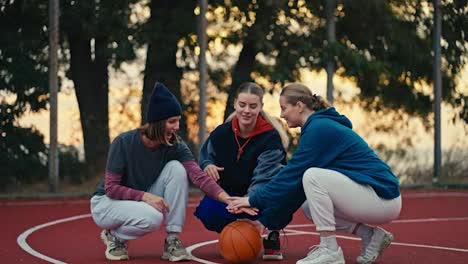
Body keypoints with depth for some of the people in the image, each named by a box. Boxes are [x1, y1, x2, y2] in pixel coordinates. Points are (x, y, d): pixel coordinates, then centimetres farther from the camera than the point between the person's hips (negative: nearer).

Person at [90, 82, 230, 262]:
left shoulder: (175, 145, -13)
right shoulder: (124, 143, -23)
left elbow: (198, 176, -27)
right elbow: (111, 188, -20)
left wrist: (228, 200, -42)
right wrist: (146, 196, -33)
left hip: (142, 200, 5)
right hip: (106, 203, -5)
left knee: (176, 168, -21)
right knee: (153, 217, -36)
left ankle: (172, 241, -16)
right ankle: (114, 236, -4)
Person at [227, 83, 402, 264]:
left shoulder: (319, 129, -13)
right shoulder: (319, 126, 16)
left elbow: (292, 176, -15)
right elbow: (296, 182, 16)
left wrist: (254, 200, -7)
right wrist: (264, 219, 12)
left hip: (383, 197, -10)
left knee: (312, 176, -20)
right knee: (309, 207, 12)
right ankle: (370, 235, 10)